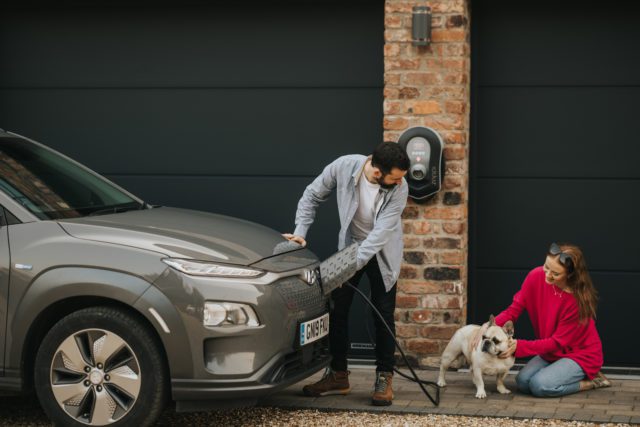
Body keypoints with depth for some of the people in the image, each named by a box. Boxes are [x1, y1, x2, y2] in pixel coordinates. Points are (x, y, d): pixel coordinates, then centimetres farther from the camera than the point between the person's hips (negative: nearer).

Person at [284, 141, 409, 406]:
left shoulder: (399, 188, -29)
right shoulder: (343, 166, -25)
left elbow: (381, 232, -33)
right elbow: (312, 196, -8)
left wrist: (353, 265, -39)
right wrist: (300, 232, -15)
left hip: (382, 252, -2)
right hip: (349, 245, 2)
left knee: (383, 315, -4)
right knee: (337, 310, 3)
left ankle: (384, 378, 5)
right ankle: (338, 376, 12)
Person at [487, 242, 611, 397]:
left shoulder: (579, 299, -29)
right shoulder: (536, 277, -16)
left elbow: (557, 342, -23)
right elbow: (514, 309, -10)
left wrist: (519, 346, -32)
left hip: (581, 354, -6)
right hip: (550, 351, 6)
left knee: (540, 385, -26)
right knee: (522, 382, -15)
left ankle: (590, 381, -3)